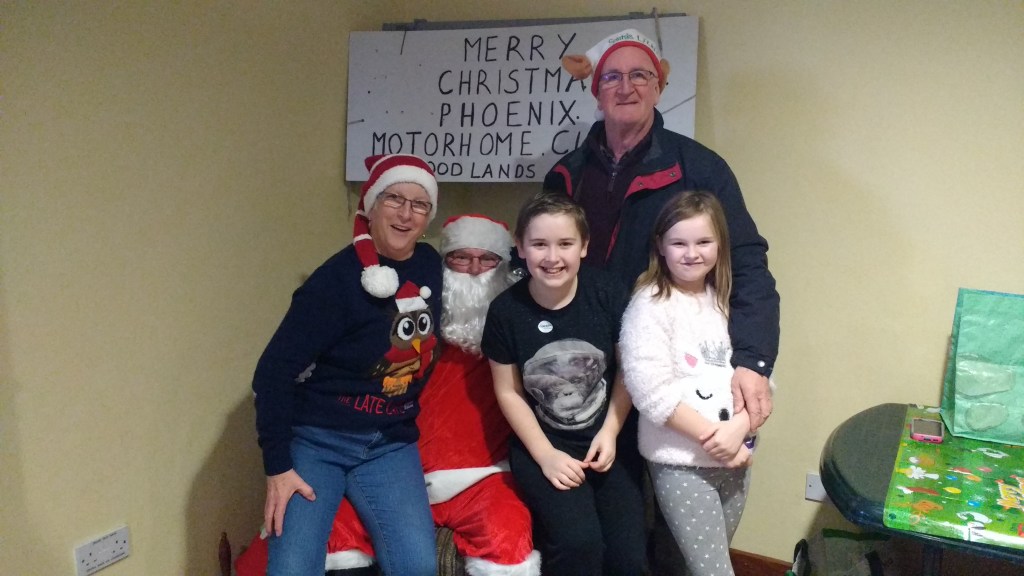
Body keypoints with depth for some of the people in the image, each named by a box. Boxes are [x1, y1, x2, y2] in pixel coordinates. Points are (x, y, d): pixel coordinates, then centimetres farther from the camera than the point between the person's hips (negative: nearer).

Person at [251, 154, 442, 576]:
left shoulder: (430, 265, 1)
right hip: (315, 439, -4)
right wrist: (277, 466, -14)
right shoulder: (337, 279, -16)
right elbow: (273, 372, -13)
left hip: (390, 445, 4)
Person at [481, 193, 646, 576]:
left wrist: (610, 432, -7)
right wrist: (546, 454, -8)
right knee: (579, 543, -23)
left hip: (610, 437, 2)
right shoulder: (506, 311, -12)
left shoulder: (607, 294, -11)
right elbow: (509, 392, -3)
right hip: (541, 443, -1)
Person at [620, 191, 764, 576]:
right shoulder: (650, 305, -12)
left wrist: (738, 428, -14)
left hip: (735, 456, 6)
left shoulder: (730, 300, 6)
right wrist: (710, 436, -17)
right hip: (679, 460, -5)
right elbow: (650, 390, -19)